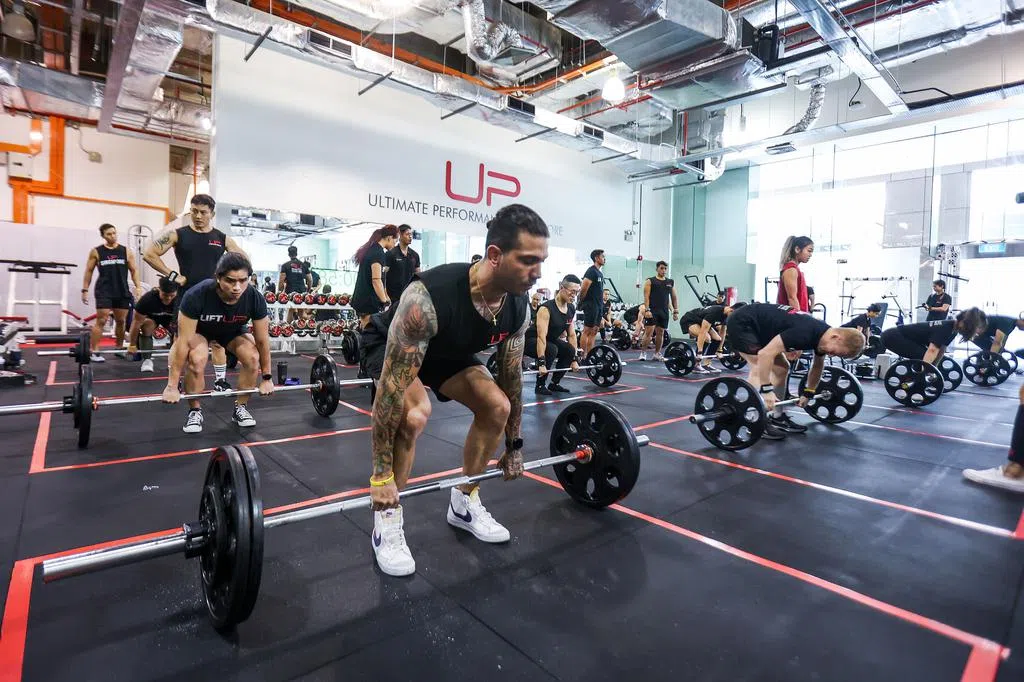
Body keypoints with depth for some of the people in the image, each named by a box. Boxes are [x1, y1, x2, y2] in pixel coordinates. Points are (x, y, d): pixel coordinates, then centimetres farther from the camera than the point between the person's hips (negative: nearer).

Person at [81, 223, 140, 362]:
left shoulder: (126, 251, 7)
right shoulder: (96, 251, 2)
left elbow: (134, 270, 9)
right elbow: (89, 271, 6)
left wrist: (138, 288, -1)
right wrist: (85, 290, 1)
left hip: (123, 291, 3)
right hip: (104, 291, -2)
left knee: (121, 321, 9)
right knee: (101, 321, -7)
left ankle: (119, 348, 22)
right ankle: (94, 352, -3)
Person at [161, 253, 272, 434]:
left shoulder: (255, 298, -31)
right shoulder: (197, 295, -38)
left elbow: (263, 340, -19)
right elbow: (183, 341, -32)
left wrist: (267, 378, -13)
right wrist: (172, 386, -29)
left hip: (233, 330, 2)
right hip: (199, 330, -2)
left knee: (253, 358, -24)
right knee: (197, 360, -31)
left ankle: (240, 408, -2)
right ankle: (195, 411, -7)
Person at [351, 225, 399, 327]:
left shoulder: (370, 249, 17)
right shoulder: (378, 253, -13)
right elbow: (376, 280, -21)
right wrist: (385, 301, -19)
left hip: (361, 299, 10)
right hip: (369, 302, -10)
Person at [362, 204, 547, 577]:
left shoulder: (518, 307, -23)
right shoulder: (428, 298, -43)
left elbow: (512, 377, -9)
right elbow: (392, 386, -39)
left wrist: (515, 446, -2)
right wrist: (381, 474, -34)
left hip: (449, 350, 6)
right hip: (390, 345, -6)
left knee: (497, 406, -9)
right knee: (414, 414, -32)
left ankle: (464, 503, 11)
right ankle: (386, 521, -8)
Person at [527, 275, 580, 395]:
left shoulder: (571, 309, -6)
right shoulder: (546, 308, -29)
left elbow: (572, 334, 0)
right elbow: (541, 336, -35)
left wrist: (574, 359, -4)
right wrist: (541, 363, -40)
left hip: (551, 340, 7)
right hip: (530, 340, -7)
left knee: (570, 350, -16)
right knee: (551, 349, -33)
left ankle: (554, 383, 1)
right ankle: (540, 386, -16)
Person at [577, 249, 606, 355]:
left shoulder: (599, 273, 18)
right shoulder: (591, 271, -12)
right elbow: (583, 288, -19)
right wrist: (582, 302, -9)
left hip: (598, 305, 10)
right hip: (591, 305, -10)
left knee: (594, 331, 10)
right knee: (587, 330, -6)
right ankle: (583, 356, -3)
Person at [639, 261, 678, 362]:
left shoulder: (671, 282, 14)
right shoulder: (650, 281, 1)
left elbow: (674, 298, 16)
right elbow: (646, 296, -6)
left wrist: (676, 311, 9)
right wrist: (647, 310, -16)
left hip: (664, 311, 5)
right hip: (652, 311, -4)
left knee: (660, 332, 8)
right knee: (649, 331, -9)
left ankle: (657, 354, 17)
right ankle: (643, 353, -3)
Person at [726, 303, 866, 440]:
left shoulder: (822, 334, -2)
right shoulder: (805, 332, -32)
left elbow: (818, 364, 18)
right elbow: (765, 353, -39)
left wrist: (808, 393, 22)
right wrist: (766, 391, -38)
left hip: (758, 327, 10)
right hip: (742, 323, -10)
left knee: (781, 368, 8)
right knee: (759, 368, -21)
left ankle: (778, 418, 16)